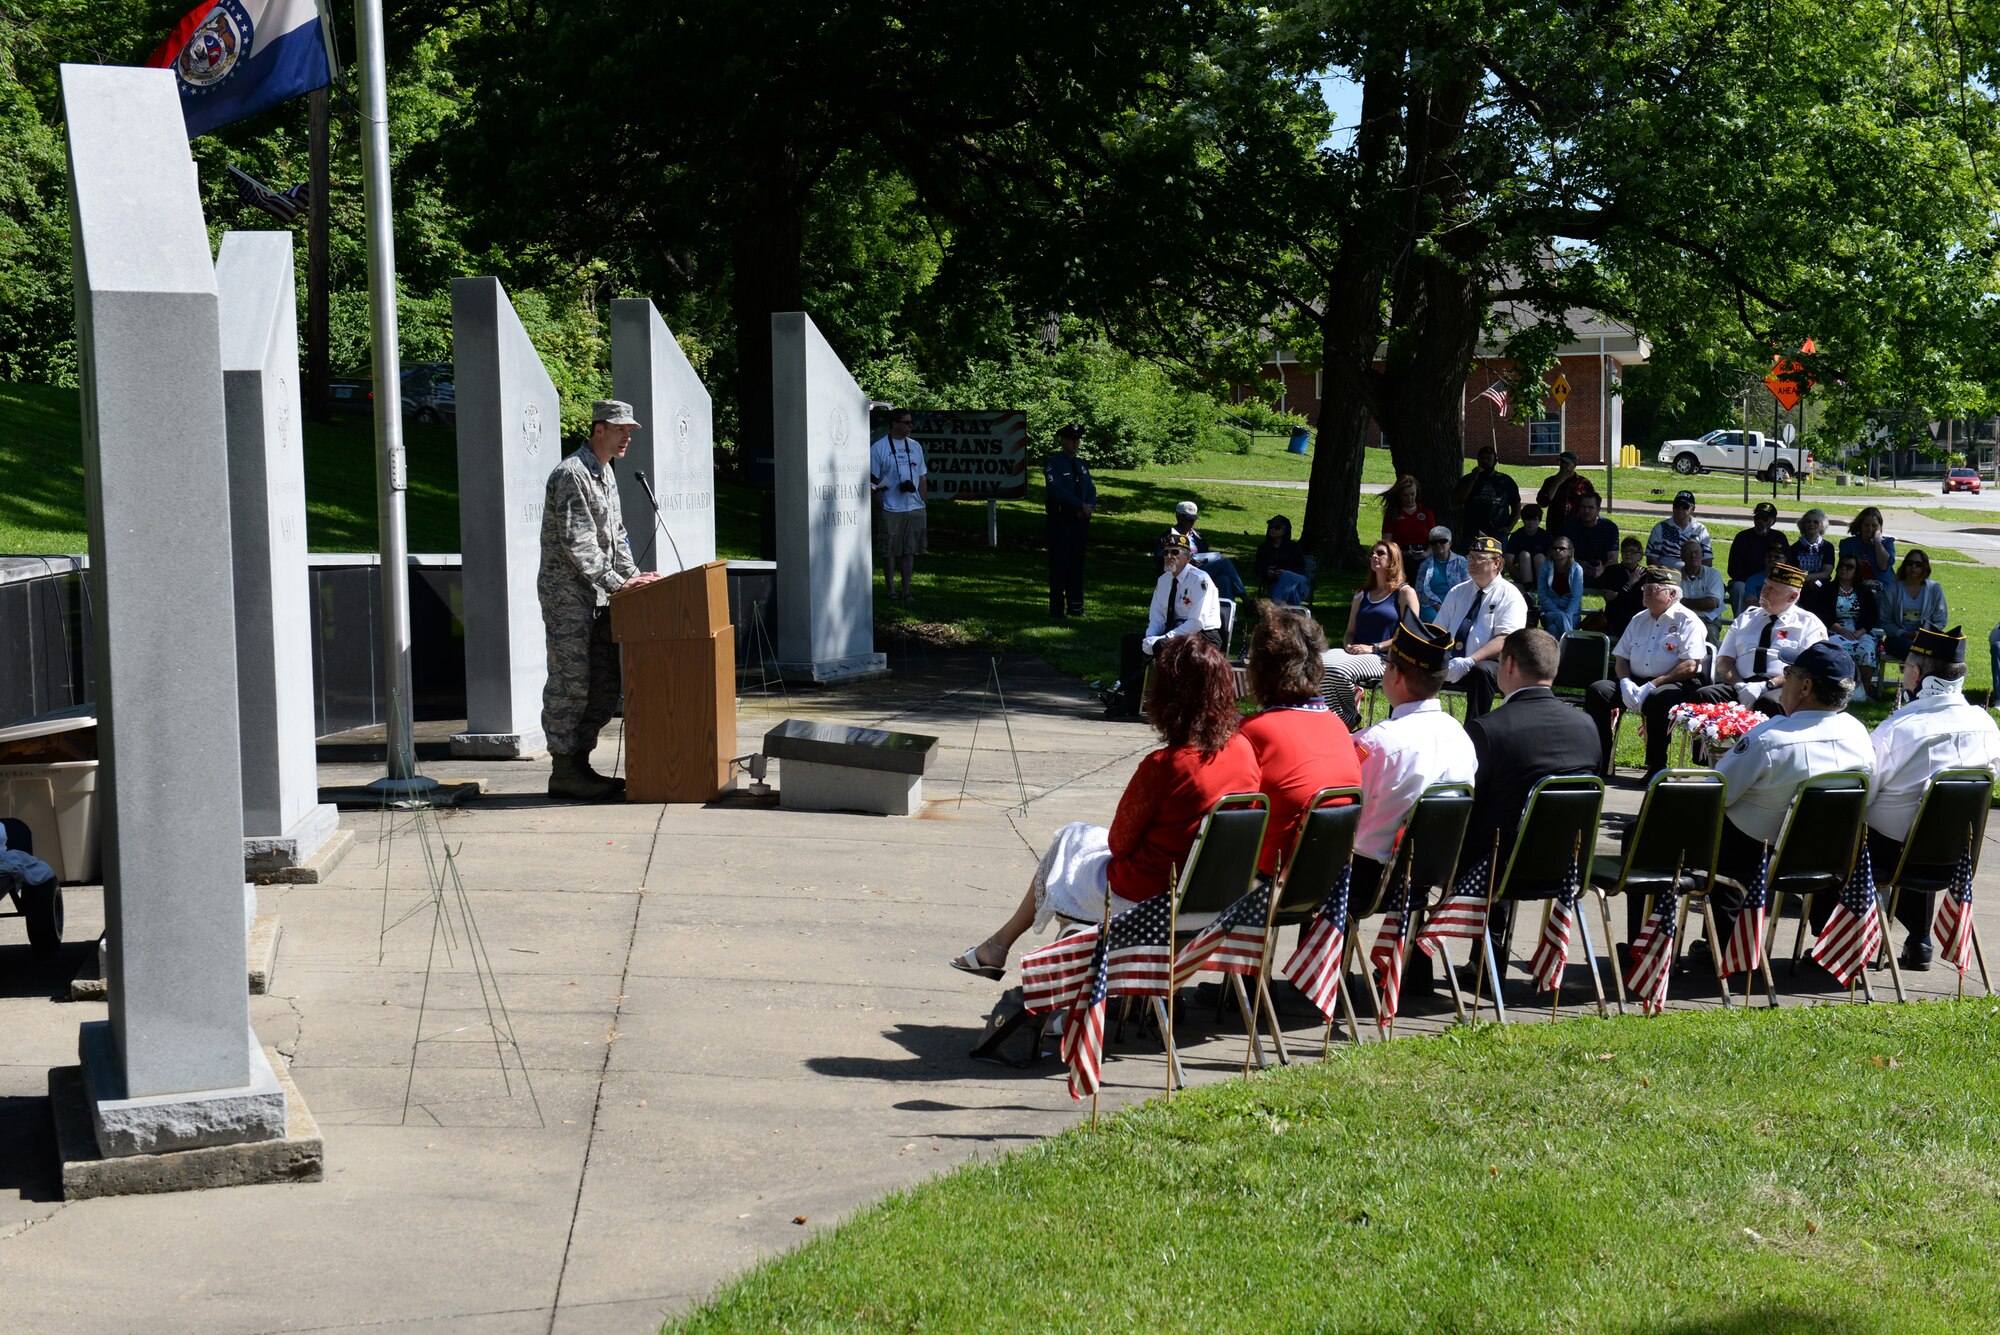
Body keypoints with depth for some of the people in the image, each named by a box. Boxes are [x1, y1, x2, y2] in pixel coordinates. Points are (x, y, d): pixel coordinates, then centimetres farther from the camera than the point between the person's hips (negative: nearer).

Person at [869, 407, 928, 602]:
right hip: (892, 511, -4)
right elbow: (872, 481, -4)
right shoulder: (878, 448, -3)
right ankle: (890, 589, 10)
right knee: (890, 551, 1)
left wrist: (923, 504, 9)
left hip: (915, 508, 5)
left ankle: (906, 590, 12)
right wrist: (883, 502, -11)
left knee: (910, 550, 6)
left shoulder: (915, 446, 13)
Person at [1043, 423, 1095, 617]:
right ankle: (1057, 609, -3)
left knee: (1077, 564, 9)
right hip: (1060, 520, -6)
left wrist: (1090, 507, -8)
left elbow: (1092, 490, 14)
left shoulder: (1082, 465, 16)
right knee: (1059, 564, -6)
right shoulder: (1053, 463, -6)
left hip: (1080, 520, 6)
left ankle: (1075, 606, 15)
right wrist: (1082, 505, -19)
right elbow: (1056, 490, -18)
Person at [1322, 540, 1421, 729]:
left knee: (1339, 671, -36)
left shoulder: (1405, 593, 7)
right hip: (1355, 653, 6)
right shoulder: (1362, 594, 27)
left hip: (1383, 657, -6)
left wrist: (1373, 648, -12)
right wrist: (1348, 646, 1)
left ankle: (1349, 717, -10)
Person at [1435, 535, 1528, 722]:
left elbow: (1505, 640, -14)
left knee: (1482, 672, -39)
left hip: (1485, 664, -5)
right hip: (1449, 664, 5)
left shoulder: (1510, 597, -1)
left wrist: (1469, 661, -28)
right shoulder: (1458, 592, 18)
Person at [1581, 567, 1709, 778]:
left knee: (1659, 698, -40)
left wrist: (1652, 686, -20)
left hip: (1675, 685, -6)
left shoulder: (1687, 622, -2)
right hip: (1635, 682, 6)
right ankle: (1598, 763, -19)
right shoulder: (1639, 620, 20)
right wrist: (1626, 682, -6)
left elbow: (1690, 666, -13)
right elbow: (1621, 658, 18)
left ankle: (1656, 767, -27)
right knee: (1597, 690, -18)